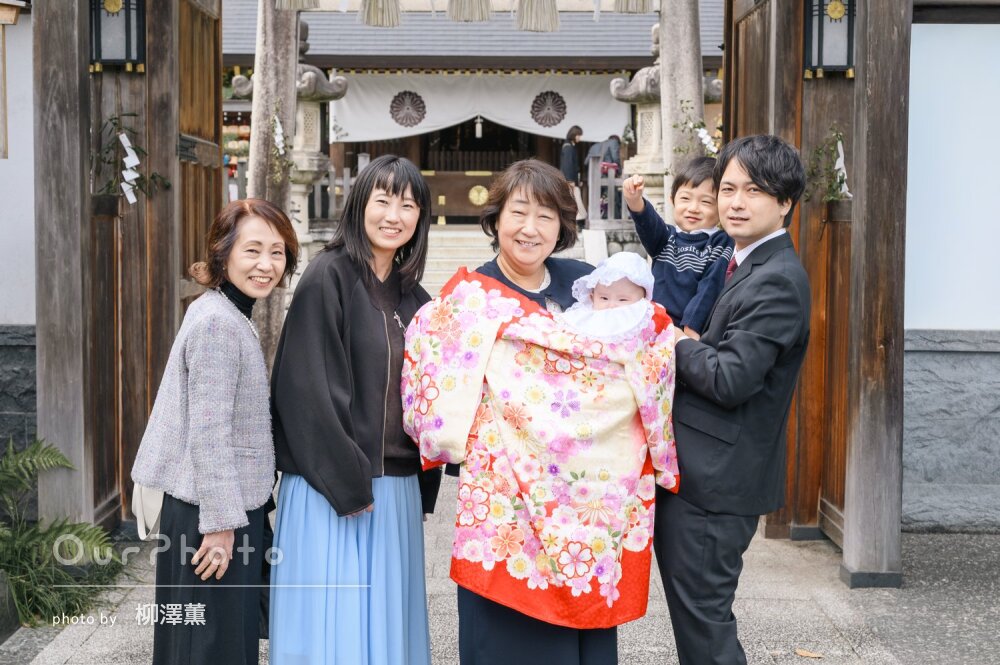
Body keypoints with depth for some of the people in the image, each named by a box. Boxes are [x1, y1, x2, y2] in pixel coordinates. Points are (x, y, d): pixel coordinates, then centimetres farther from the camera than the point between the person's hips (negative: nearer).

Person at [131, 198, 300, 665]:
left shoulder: (232, 317, 12)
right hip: (211, 514, -10)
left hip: (233, 510, 10)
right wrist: (220, 522, -21)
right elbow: (207, 432, -22)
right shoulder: (217, 322, -18)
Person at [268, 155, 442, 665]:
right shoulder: (328, 277, -8)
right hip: (332, 490, -6)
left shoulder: (412, 297, 12)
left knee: (386, 623, 10)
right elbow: (309, 389, -14)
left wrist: (423, 488, 10)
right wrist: (346, 484, -15)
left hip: (396, 492, 6)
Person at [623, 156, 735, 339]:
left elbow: (709, 289, -10)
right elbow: (648, 222, -11)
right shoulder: (667, 237, 9)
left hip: (693, 333, -4)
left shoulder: (721, 245, -3)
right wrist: (634, 201, -32)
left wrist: (690, 329, -16)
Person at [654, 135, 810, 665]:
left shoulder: (776, 281, -17)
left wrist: (680, 343, -8)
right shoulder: (750, 266, 15)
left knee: (702, 617, 0)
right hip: (698, 470, 10)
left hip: (716, 479, -10)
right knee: (694, 611, 18)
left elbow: (730, 379, -24)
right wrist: (690, 345, -2)